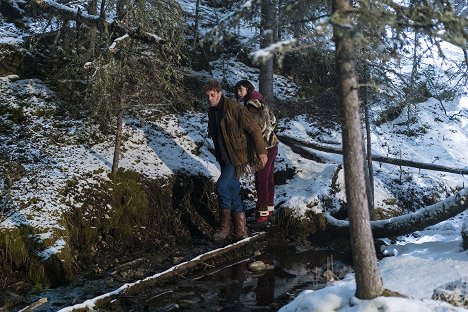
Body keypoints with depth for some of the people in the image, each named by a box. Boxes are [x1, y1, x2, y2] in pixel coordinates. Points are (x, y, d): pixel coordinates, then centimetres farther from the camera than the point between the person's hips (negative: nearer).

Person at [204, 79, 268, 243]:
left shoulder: (234, 108, -18)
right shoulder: (212, 111, 8)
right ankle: (240, 229, 21)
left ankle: (224, 226, -2)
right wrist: (219, 157, 25)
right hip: (224, 158, 9)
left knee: (222, 186, -17)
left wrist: (261, 151, -22)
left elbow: (254, 129, -18)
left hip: (238, 156, -9)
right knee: (233, 190, 11)